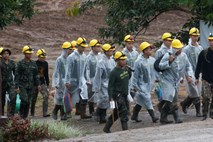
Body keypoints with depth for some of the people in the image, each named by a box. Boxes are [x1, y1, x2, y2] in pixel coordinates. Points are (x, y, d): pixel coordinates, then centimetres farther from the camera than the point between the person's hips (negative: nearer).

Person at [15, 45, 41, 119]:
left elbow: (36, 75, 17)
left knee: (28, 102, 4)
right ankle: (21, 115, -1)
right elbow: (16, 75, -5)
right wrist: (17, 86, -12)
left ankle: (25, 116, 11)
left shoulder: (33, 63, 11)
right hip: (22, 86, -5)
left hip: (30, 86, 5)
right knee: (24, 100, -18)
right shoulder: (20, 63, -3)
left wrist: (38, 84, 8)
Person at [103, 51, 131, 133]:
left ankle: (106, 128, 28)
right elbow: (110, 86, -16)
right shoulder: (114, 72, -17)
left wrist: (129, 70, 4)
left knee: (116, 113, 15)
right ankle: (125, 130, -8)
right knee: (123, 113, -11)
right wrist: (110, 98, -21)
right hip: (117, 95, -8)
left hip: (124, 95, 8)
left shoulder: (125, 69, 5)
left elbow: (128, 77, 24)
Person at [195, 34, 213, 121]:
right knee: (206, 97, -7)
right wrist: (197, 77, 1)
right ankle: (205, 114, 1)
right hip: (206, 80, -1)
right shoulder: (204, 53, -3)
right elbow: (199, 66, 2)